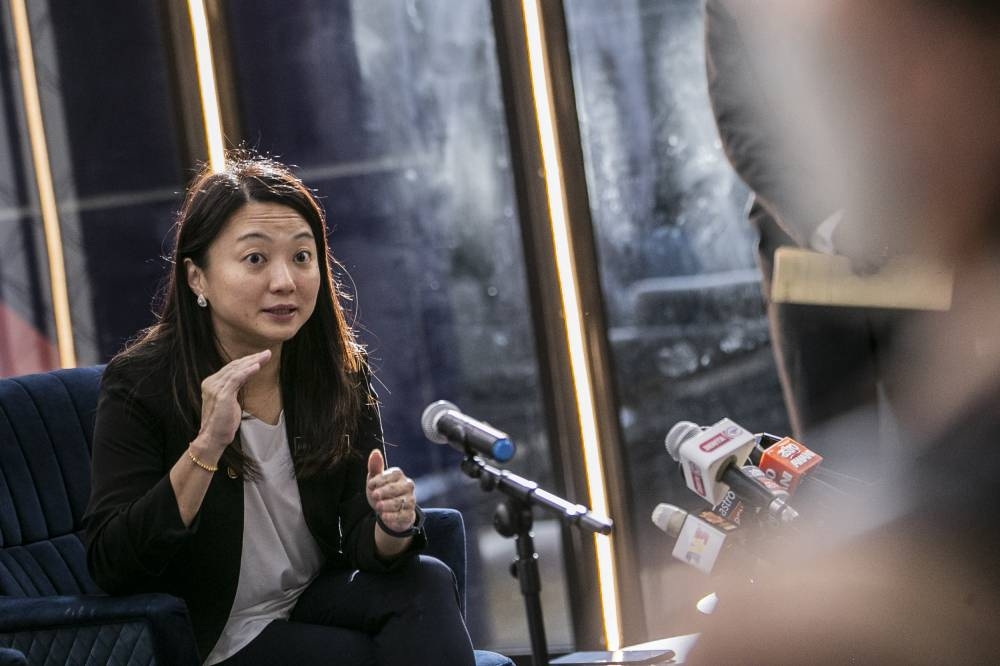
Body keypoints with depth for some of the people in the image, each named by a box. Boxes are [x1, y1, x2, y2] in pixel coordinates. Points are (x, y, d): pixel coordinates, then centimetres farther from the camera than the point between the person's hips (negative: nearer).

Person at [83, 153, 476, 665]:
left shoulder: (340, 373, -5)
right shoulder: (140, 384, -17)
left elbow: (362, 542, -6)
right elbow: (110, 568, -24)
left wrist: (391, 527, -31)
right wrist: (206, 447, -35)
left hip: (315, 603, 4)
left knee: (427, 583, -23)